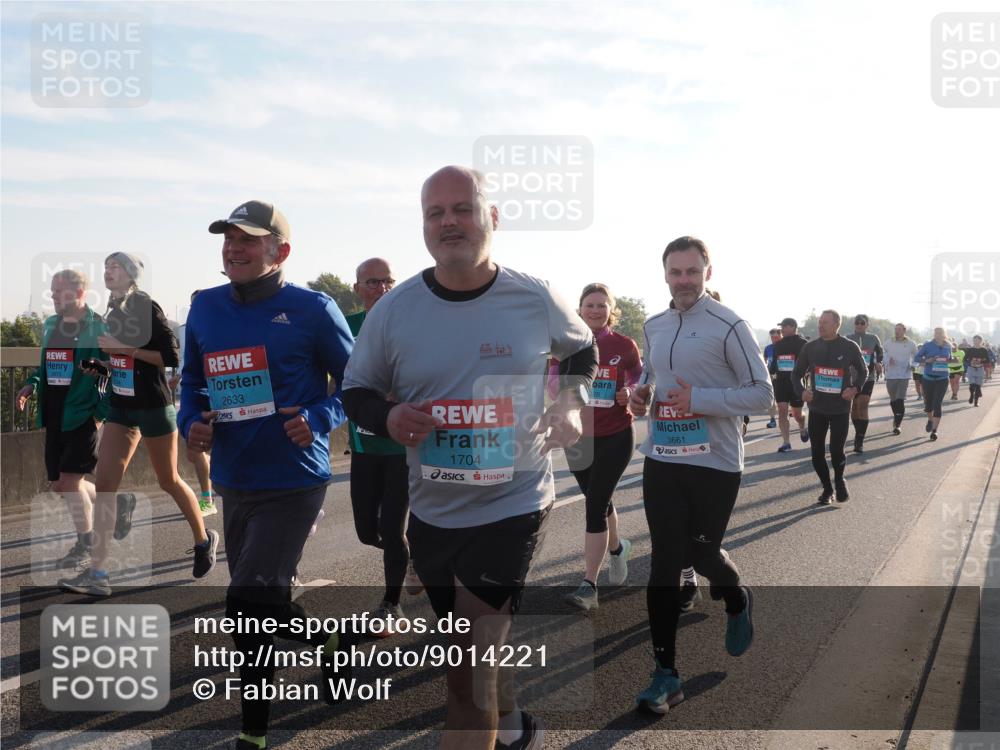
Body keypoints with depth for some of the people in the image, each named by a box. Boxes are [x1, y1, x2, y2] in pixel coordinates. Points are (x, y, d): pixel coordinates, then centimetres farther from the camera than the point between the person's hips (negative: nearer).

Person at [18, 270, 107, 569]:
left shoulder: (98, 328, -11)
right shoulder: (50, 325, 11)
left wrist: (103, 411, -17)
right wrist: (31, 384, 4)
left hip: (83, 416, -8)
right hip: (55, 417, 8)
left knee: (69, 481, -9)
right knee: (58, 484, 11)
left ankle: (86, 545, 9)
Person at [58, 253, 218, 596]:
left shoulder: (148, 308, -12)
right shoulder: (112, 311, 10)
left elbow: (171, 357, -18)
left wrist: (124, 348, -20)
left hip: (153, 406, -7)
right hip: (121, 407, 7)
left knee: (168, 481, 8)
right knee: (103, 483, -5)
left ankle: (204, 539, 32)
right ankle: (97, 574, -4)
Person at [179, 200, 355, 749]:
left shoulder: (312, 309, -10)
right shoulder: (204, 308, 5)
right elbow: (193, 382, 16)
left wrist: (317, 419, -19)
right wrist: (191, 423, -4)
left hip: (292, 482, -6)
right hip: (233, 482, 6)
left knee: (248, 603, -11)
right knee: (262, 607, 18)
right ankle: (329, 641, 48)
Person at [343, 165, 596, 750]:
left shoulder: (537, 300, -7)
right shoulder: (393, 310, -5)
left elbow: (583, 350, 14)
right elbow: (356, 391, 5)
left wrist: (573, 400, -3)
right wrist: (387, 418, -16)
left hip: (514, 506, -3)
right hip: (431, 514, 4)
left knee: (469, 674, -8)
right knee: (473, 650, 24)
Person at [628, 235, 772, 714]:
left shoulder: (728, 325, -9)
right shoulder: (653, 327, 9)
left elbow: (762, 392, -10)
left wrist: (699, 399, -21)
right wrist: (640, 393, 2)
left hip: (715, 463, -4)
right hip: (662, 460, 5)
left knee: (701, 552, 9)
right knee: (664, 563, 3)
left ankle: (737, 602, 46)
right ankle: (666, 674, 11)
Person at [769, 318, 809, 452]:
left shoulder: (803, 344, -4)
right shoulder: (778, 344, 12)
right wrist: (771, 375, 13)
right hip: (780, 381, 4)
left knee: (797, 413, 6)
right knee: (782, 411, -5)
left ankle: (802, 428, 40)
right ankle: (786, 442, -2)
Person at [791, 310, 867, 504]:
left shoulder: (850, 347, -3)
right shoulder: (810, 347, 1)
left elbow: (864, 371, 10)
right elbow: (797, 373, 9)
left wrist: (855, 388, -8)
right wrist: (801, 391, -9)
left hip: (841, 408, -2)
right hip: (816, 408, 2)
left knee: (836, 451, -6)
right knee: (817, 453, 4)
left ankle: (840, 480, 24)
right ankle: (827, 487, 24)